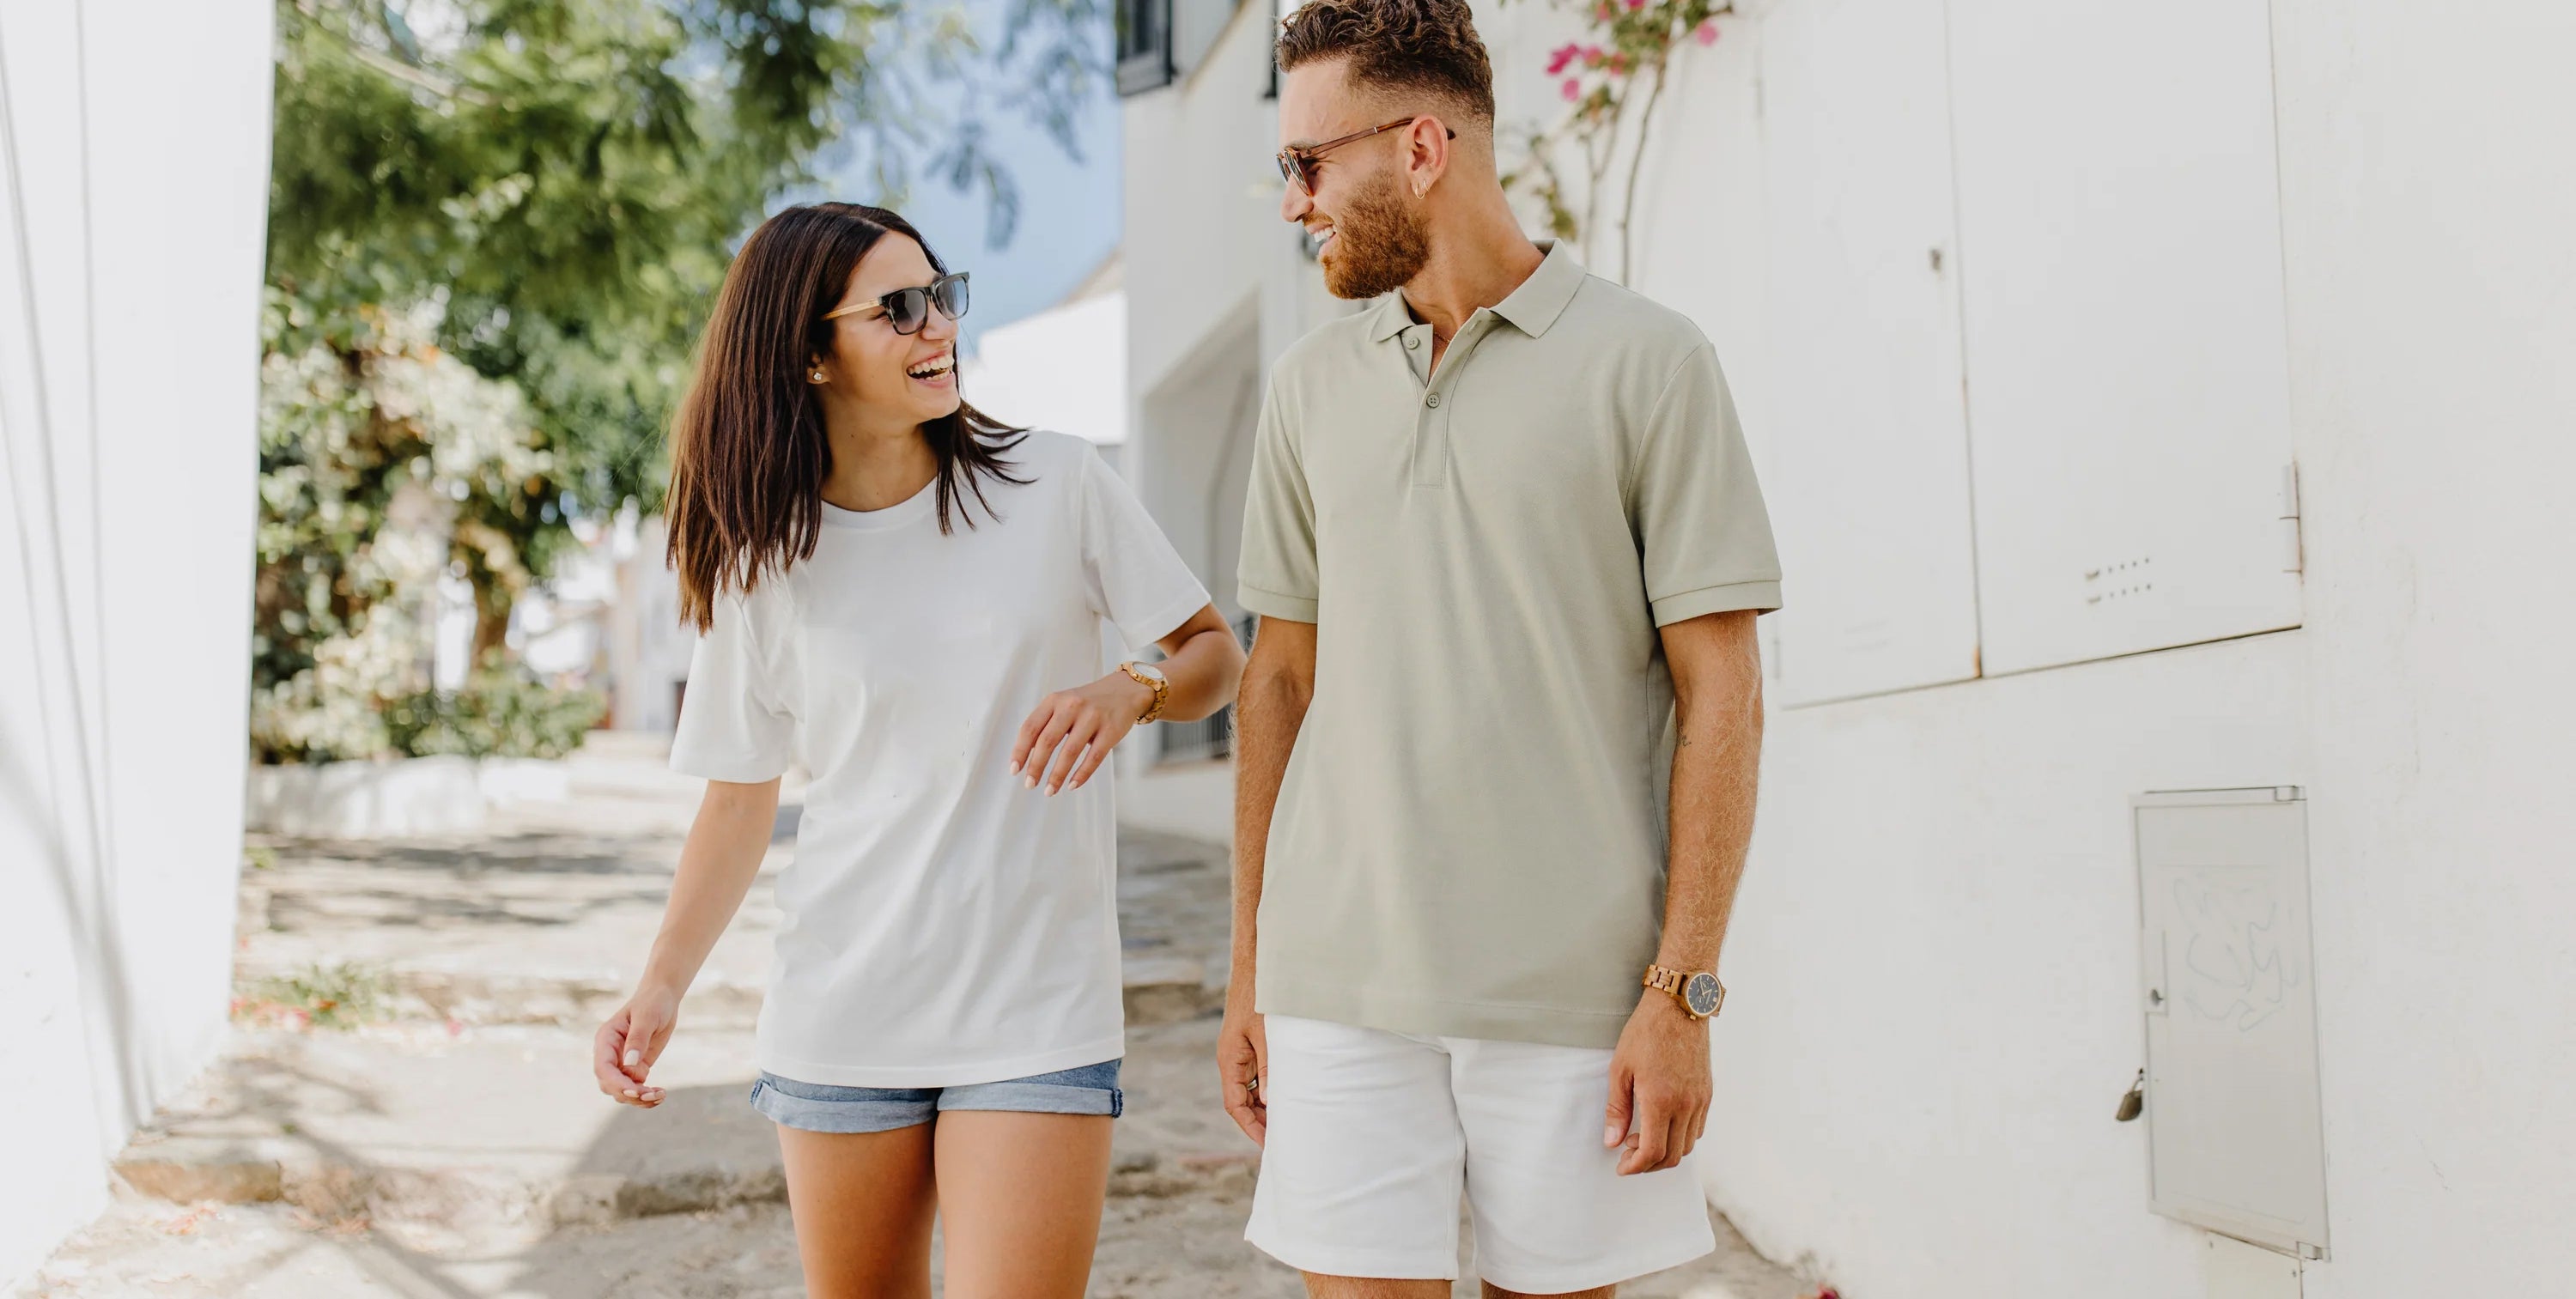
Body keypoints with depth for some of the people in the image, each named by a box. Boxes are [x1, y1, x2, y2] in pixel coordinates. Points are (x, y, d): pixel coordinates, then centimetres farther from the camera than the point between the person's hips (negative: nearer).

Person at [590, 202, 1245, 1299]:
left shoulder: (1057, 487, -3)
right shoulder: (765, 560, 2)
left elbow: (1217, 655, 5)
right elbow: (740, 797, 9)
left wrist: (1128, 692, -17)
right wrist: (662, 986, -4)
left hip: (1036, 1013, -2)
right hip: (839, 1018, 2)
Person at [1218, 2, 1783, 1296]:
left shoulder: (1648, 362, -2)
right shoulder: (1311, 385, 10)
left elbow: (1721, 692, -4)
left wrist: (1682, 993, -10)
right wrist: (1248, 969, 11)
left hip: (1576, 991, -3)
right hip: (1341, 984, 3)